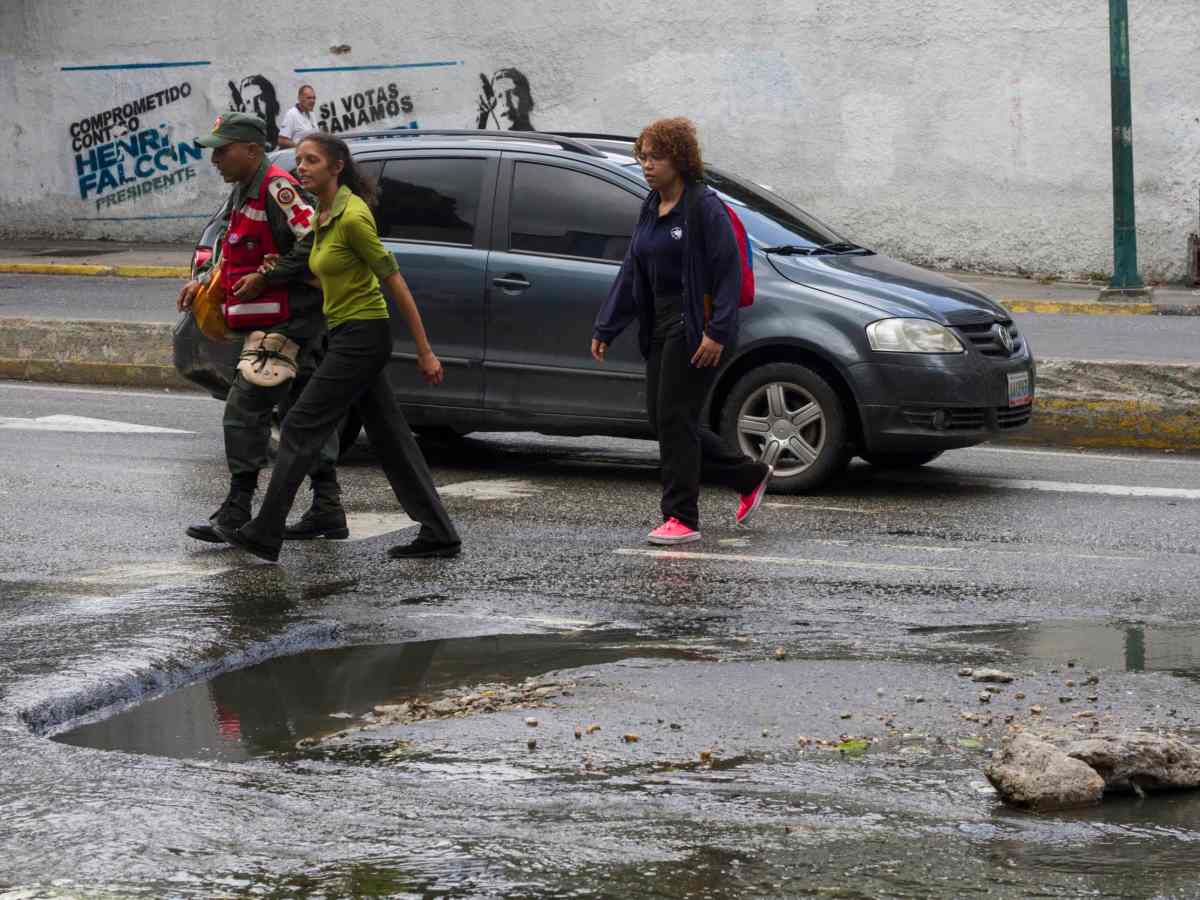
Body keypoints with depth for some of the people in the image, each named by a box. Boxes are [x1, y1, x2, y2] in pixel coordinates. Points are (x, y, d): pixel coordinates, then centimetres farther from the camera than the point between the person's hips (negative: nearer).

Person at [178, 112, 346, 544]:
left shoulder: (276, 188, -15)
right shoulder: (244, 192, 18)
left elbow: (313, 242, -24)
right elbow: (234, 252, 29)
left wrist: (265, 279, -20)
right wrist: (204, 280, 13)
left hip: (286, 325, -11)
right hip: (276, 323, 11)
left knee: (246, 408, -11)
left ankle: (236, 513, -9)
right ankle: (327, 510, 16)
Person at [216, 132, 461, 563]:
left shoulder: (352, 217, -17)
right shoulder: (322, 216, 11)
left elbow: (395, 283, -16)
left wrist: (424, 351, -15)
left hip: (361, 337, -10)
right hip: (348, 336, 10)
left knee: (301, 428, -5)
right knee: (390, 438, 8)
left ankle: (264, 534, 1)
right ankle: (438, 533, 9)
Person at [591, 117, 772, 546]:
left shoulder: (704, 206, -11)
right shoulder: (651, 209, 14)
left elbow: (728, 271, -16)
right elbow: (631, 272, 17)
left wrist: (717, 332, -22)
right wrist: (605, 329, 14)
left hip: (695, 328, -9)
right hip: (660, 326, 9)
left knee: (675, 418, -9)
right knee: (662, 419, 9)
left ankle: (681, 518, 0)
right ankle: (750, 475, 25)